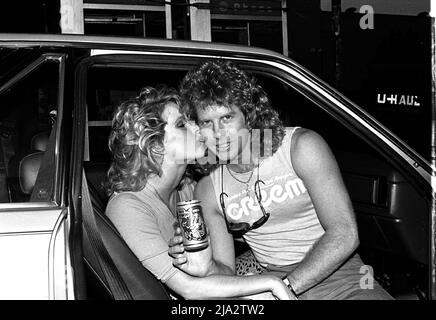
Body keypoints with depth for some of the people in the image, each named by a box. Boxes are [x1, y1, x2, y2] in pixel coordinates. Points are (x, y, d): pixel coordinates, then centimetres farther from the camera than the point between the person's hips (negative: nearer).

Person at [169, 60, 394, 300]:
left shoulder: (301, 147, -8)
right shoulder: (208, 191, 2)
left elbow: (344, 235, -15)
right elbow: (227, 271, 8)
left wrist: (285, 288, -22)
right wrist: (208, 269, -16)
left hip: (341, 280, -2)